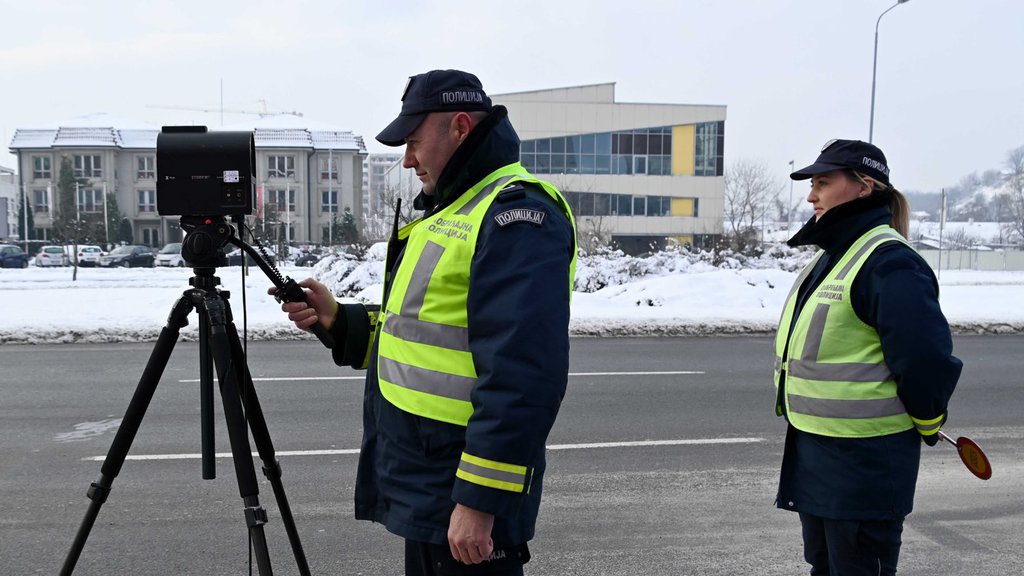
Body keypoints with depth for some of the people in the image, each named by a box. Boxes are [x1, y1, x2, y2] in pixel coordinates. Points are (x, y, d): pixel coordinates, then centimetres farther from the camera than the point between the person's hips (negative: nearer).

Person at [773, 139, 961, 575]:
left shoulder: (888, 262, -20)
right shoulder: (830, 257, 11)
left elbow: (926, 360, -22)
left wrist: (926, 426, -7)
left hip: (864, 462, -9)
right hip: (813, 454, 9)